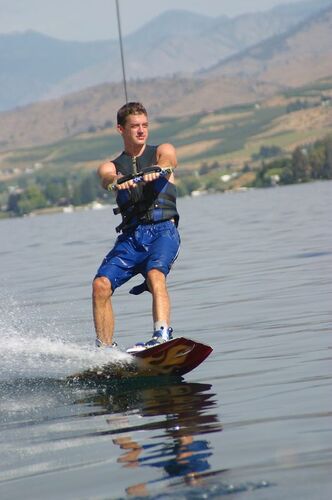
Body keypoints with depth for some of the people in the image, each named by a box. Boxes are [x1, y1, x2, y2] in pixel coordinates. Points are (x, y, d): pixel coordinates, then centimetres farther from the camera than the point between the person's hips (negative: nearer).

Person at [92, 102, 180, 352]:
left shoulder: (162, 151, 15)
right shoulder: (111, 166, 17)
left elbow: (168, 160, -11)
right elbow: (107, 178, -8)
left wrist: (155, 169, -36)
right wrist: (118, 180, -34)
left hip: (163, 229, -3)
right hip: (131, 235, 3)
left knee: (155, 275, -32)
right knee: (101, 284, -18)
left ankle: (163, 335, -45)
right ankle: (104, 350, -12)